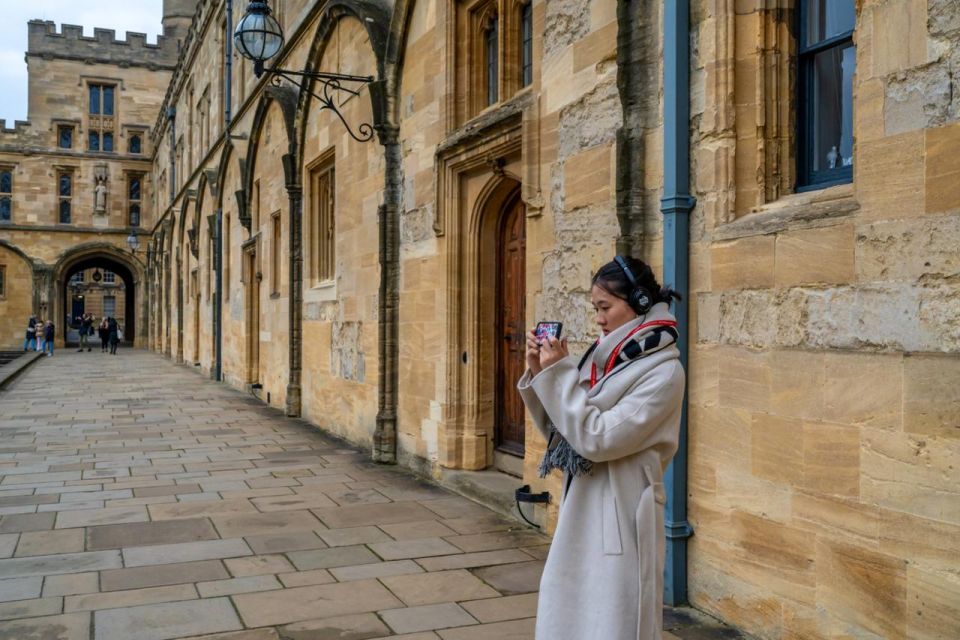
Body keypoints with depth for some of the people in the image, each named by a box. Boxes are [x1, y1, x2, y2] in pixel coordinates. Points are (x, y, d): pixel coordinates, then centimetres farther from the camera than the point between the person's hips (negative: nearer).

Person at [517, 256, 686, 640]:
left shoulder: (663, 371, -14)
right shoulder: (604, 358, 7)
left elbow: (598, 438, -21)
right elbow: (559, 430, 12)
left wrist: (558, 373, -17)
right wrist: (540, 374, -1)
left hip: (619, 517, -8)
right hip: (581, 511, 8)